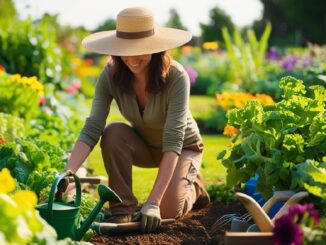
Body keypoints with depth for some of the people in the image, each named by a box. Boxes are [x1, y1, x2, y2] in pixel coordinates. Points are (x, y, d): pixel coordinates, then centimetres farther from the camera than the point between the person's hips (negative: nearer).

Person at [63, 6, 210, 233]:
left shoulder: (176, 77, -34)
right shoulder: (111, 76, -24)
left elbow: (173, 141, -38)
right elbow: (91, 130, -31)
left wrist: (153, 201, -47)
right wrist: (68, 172, -49)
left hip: (183, 148, -3)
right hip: (145, 146, 3)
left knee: (167, 211, -23)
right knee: (114, 133, -29)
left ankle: (191, 186, 11)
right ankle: (122, 206, -15)